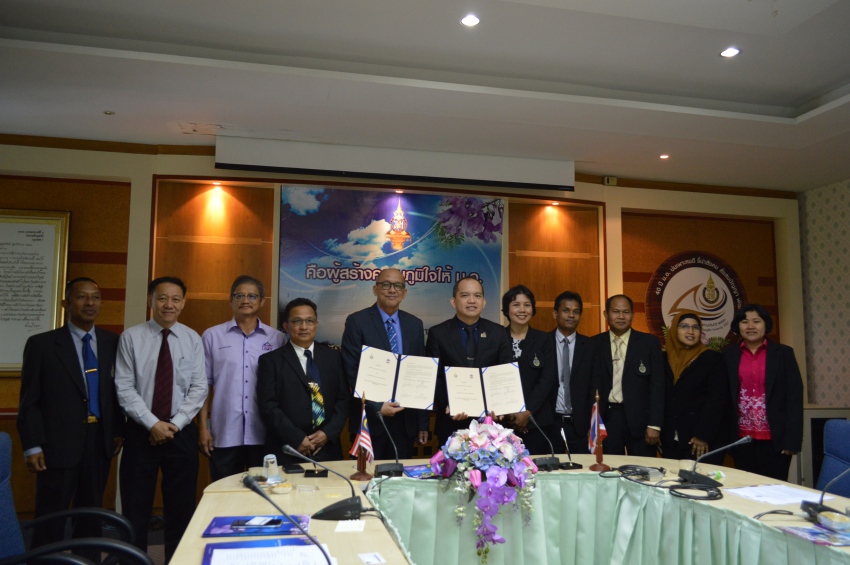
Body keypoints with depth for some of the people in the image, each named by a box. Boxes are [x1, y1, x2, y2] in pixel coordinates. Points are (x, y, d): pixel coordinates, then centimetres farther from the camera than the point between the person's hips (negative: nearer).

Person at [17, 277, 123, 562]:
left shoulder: (111, 342, 4)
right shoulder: (42, 344, -5)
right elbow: (29, 401, -5)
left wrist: (118, 431, 4)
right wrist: (32, 446, -10)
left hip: (100, 440, 3)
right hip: (59, 443, -3)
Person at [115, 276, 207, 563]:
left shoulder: (193, 339, 1)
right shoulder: (131, 337, -3)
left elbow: (198, 388, -1)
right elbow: (124, 388, -7)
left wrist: (175, 424, -11)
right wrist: (153, 424, -14)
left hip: (182, 433, 1)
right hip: (141, 432, -1)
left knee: (181, 508, 10)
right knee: (135, 509, 7)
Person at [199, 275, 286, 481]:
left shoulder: (277, 339, 2)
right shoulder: (213, 336, 2)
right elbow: (204, 385, 4)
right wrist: (202, 426, 0)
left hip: (265, 435, 1)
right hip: (224, 434, 0)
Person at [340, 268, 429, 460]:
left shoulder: (415, 324, 8)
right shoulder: (357, 321, -4)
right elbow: (352, 373, -8)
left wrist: (423, 424, 7)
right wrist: (376, 407, -16)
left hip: (405, 421, 4)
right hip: (369, 420, -3)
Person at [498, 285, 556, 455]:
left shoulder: (543, 340, 7)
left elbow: (548, 380, -1)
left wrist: (527, 412, -10)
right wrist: (506, 412, -9)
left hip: (536, 420, 1)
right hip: (501, 420, 0)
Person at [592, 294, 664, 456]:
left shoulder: (650, 342, 1)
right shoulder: (595, 344, 3)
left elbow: (657, 385, -1)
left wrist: (655, 425, -6)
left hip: (639, 419, -1)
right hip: (606, 418, 1)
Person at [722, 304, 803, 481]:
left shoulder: (783, 353, 2)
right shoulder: (729, 355, 5)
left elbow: (794, 396, -2)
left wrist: (792, 439, -8)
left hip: (774, 437, -1)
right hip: (742, 437, 2)